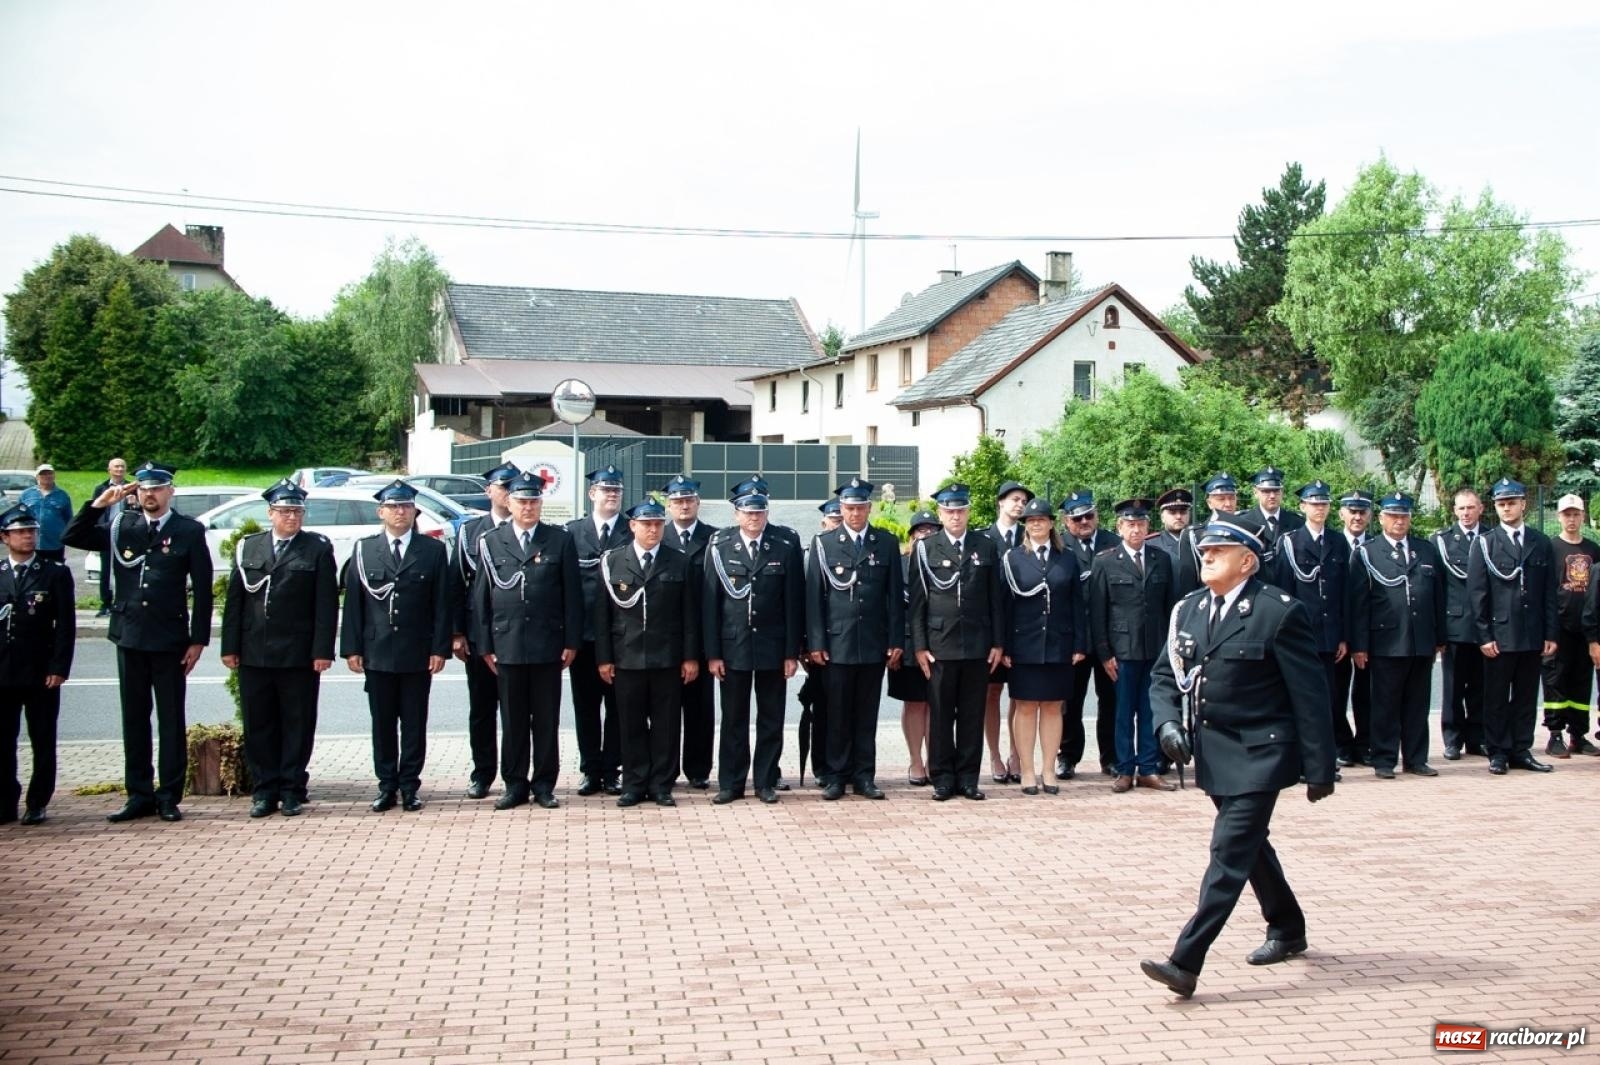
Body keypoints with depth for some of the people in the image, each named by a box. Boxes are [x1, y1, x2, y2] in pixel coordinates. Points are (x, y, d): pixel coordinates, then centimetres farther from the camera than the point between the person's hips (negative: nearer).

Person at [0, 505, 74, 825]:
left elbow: (66, 625, -2)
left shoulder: (56, 574, 2)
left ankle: (37, 805, 11)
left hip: (41, 675, -2)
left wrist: (59, 668, -9)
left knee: (42, 743, 3)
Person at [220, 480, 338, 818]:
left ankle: (293, 790, 12)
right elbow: (234, 600, 9)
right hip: (254, 654, 3)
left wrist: (322, 650, -9)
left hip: (299, 656, -2)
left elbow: (326, 603, -3)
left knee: (298, 725, 4)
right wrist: (230, 647, 3)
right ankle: (265, 791, 15)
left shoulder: (318, 549, 2)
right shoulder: (247, 548, 10)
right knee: (258, 725, 6)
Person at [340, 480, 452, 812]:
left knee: (414, 723, 4)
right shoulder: (363, 550, 6)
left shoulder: (433, 550, 3)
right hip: (377, 653, 1)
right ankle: (387, 787, 15)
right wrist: (352, 648, -2)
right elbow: (353, 602, 4)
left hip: (418, 654, -1)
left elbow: (443, 604, 1)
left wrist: (440, 648, -6)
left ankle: (409, 787, 12)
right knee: (382, 723, 7)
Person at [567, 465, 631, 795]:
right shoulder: (572, 531, 6)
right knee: (586, 705, 7)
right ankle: (590, 770, 16)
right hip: (584, 634, 1)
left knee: (618, 706, 4)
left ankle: (612, 770, 13)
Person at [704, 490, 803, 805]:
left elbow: (794, 602, 1)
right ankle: (731, 784, 14)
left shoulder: (785, 548, 1)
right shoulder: (719, 547, 1)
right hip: (733, 646, 0)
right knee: (733, 719, 6)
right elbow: (709, 602, 0)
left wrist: (793, 652, -4)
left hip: (773, 648, 0)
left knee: (771, 720, 7)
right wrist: (712, 653, -5)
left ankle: (766, 782, 15)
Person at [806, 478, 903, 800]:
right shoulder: (823, 543, 3)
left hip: (874, 644, 1)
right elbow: (813, 596, 1)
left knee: (867, 714, 7)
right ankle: (835, 776, 12)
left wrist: (895, 641, 2)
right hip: (836, 644, -1)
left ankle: (864, 776, 14)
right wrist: (815, 642, -5)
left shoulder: (887, 542, 7)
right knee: (837, 714, 4)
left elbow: (895, 596, 6)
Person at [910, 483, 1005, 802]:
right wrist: (919, 646, -4)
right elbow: (917, 601, 1)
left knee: (973, 715, 6)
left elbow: (996, 599, 8)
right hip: (939, 645, -1)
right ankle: (943, 778, 11)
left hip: (978, 645, 2)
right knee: (940, 714, 3)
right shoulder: (925, 548, 3)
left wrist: (998, 643, 3)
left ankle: (968, 777, 14)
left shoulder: (986, 547, 8)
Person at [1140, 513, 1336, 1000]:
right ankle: (1287, 931, 41)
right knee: (1248, 844, 20)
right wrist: (1168, 722, -9)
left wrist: (1320, 770, -10)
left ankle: (1185, 963, -13)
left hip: (1259, 754, -7)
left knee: (1230, 852, -11)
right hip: (1213, 753, 7)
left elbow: (1310, 695, -11)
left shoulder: (1278, 612, -14)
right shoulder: (1189, 609, 5)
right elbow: (1164, 675, 12)